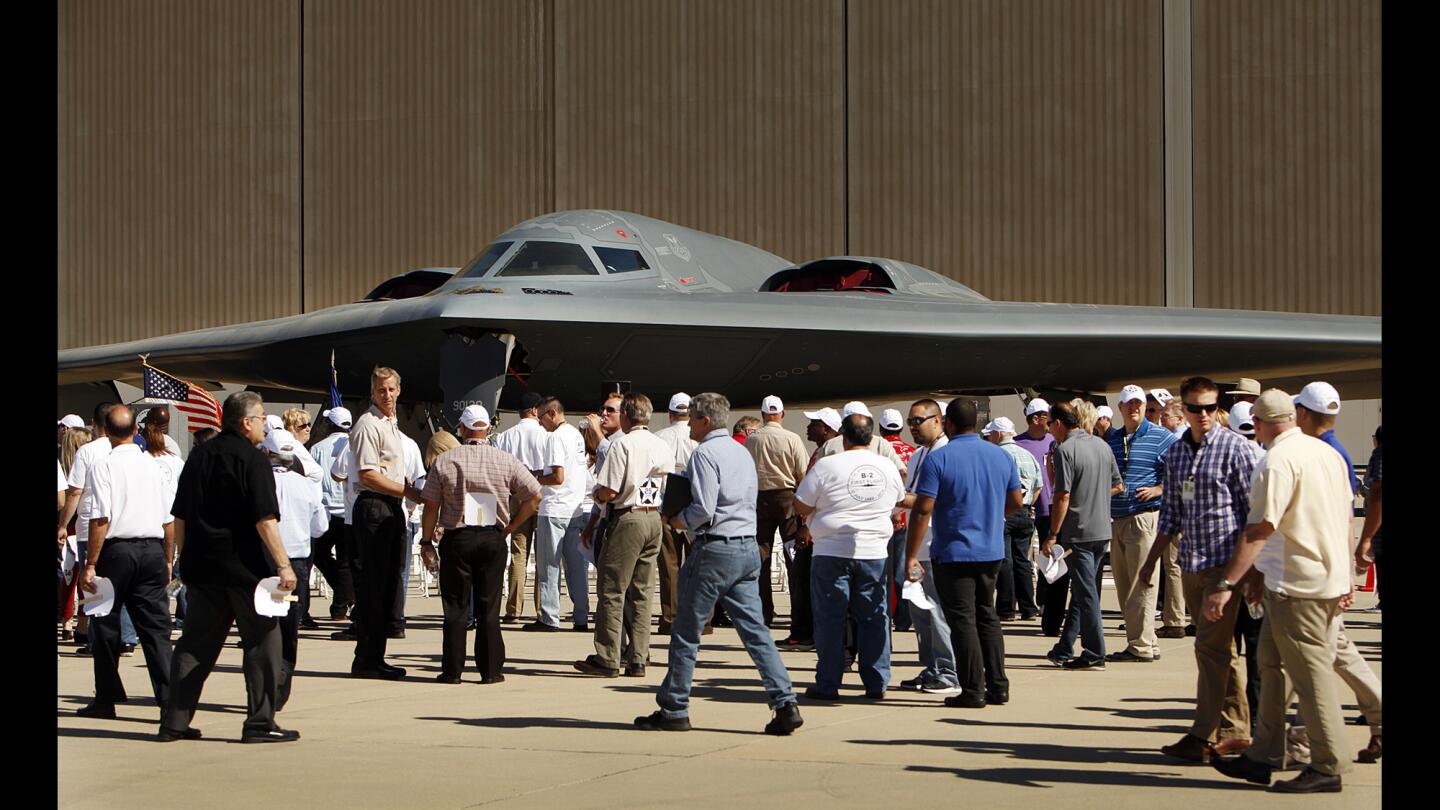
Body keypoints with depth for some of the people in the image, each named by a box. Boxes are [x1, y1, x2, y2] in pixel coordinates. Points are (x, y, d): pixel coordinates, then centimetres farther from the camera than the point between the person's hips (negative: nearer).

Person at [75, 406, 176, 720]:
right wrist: (168, 560, 18)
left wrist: (90, 565, -10)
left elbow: (101, 519, -14)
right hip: (153, 550, 4)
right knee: (156, 627, 4)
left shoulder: (103, 466, -8)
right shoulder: (154, 465, 6)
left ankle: (106, 699, 17)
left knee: (106, 627, 10)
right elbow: (170, 519, 8)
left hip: (116, 549, -4)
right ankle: (169, 698, -5)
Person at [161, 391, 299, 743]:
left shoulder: (199, 456, 9)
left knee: (195, 644, 12)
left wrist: (185, 558, 22)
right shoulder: (252, 459, -10)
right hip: (245, 566, -6)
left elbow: (180, 517, 13)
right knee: (262, 641, 3)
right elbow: (265, 520, -17)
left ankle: (174, 722, 13)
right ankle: (260, 722, 2)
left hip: (201, 566, 6)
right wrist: (283, 565, -15)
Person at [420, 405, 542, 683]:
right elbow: (534, 496, 0)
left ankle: (452, 670, 5)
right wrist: (509, 527, 7)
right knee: (489, 608, 7)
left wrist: (426, 541, 8)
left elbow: (431, 507, -2)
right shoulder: (506, 461, 1)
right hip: (493, 538, 1)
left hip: (456, 539, -1)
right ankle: (491, 670, 8)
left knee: (456, 608, 5)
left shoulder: (444, 462, -3)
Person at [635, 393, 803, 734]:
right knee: (755, 629, 5)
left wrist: (681, 519, 0)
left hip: (715, 549, -8)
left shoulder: (705, 453, -11)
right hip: (748, 548, 8)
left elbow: (704, 509, -19)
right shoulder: (743, 453, 15)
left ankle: (673, 710, 9)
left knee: (686, 633, 3)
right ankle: (785, 703, -5)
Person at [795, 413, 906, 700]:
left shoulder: (827, 466, -8)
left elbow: (801, 507, -3)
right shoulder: (889, 469, 5)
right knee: (874, 618, 9)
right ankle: (876, 683, 10)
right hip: (875, 552, 3)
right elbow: (900, 500, 22)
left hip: (833, 552, -3)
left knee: (830, 618, 3)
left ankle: (827, 684, 5)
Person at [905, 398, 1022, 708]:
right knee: (987, 617, 17)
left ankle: (973, 691, 0)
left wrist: (910, 556, -13)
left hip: (953, 554, -6)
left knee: (962, 621, -1)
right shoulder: (1001, 456, 4)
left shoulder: (938, 459, -13)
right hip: (992, 553, 6)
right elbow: (1016, 501, 12)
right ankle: (998, 687, 18)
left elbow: (922, 510, -17)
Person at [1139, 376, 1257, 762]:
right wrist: (1151, 561, 19)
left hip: (1225, 560, -7)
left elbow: (1252, 508, -7)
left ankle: (1203, 737, -6)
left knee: (1211, 647, -9)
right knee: (1221, 650, 11)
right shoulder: (1175, 452, 12)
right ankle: (1236, 730, 18)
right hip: (1192, 563, 7)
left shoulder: (1233, 447, -6)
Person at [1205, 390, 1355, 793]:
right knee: (1273, 667, 15)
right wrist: (1345, 578, 29)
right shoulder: (1327, 453, 11)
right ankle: (1265, 757, 20)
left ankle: (1328, 767, 4)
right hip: (1331, 580, 9)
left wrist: (1225, 585, -23)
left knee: (1311, 674, -2)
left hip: (1297, 586, -9)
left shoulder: (1279, 461, -16)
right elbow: (1344, 518, 19)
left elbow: (1260, 530, -22)